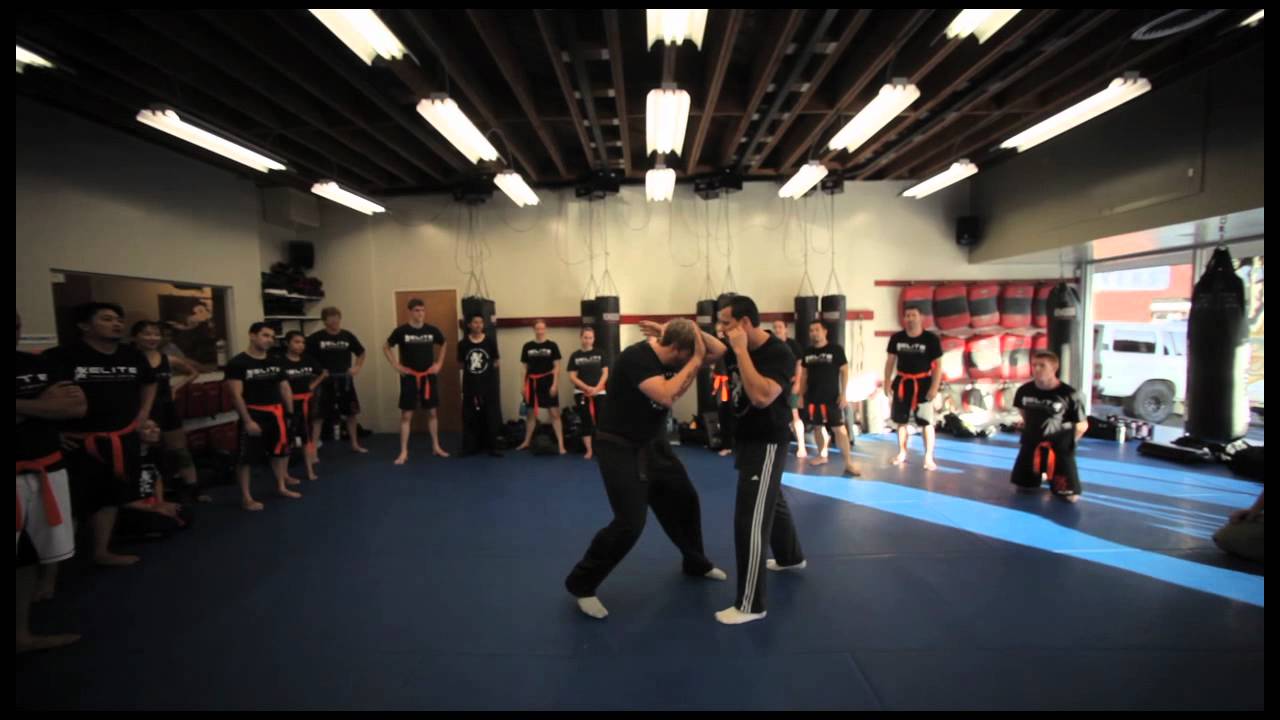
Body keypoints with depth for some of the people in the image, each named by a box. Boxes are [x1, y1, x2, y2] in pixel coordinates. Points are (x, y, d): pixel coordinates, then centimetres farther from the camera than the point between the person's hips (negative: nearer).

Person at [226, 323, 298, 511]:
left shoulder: (275, 361, 10)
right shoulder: (238, 363, -11)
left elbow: (285, 388, 13)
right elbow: (236, 395, -15)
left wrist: (290, 413, 7)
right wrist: (247, 420, -20)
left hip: (276, 413, 7)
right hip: (254, 414, -7)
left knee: (280, 450, 17)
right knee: (247, 456, 0)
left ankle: (281, 487, 33)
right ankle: (246, 497, 12)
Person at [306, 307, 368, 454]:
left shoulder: (347, 335, 2)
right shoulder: (315, 338, -9)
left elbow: (361, 352, 16)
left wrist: (357, 367, 2)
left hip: (345, 380, 4)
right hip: (324, 381, -4)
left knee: (352, 413, 13)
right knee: (319, 416, -3)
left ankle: (355, 444, 29)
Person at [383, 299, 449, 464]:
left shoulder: (432, 330, -1)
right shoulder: (401, 331, -8)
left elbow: (443, 345, 17)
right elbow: (386, 348, 4)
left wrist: (438, 363, 7)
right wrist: (396, 366, -5)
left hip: (429, 376, 3)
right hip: (409, 377, -2)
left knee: (432, 412, 10)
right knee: (406, 414, 0)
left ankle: (436, 447, 23)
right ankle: (404, 452, 6)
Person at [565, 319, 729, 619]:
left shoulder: (671, 352, -2)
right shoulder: (636, 358, -27)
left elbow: (718, 350, 1)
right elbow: (667, 396, -39)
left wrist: (692, 330, -15)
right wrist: (696, 360, -28)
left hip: (652, 443, 9)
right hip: (619, 448, -9)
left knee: (684, 499, 18)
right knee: (630, 522, -15)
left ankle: (697, 563, 42)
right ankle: (581, 584, 5)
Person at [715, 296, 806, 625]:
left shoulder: (778, 354, -24)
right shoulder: (736, 349, -1)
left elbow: (761, 397, -36)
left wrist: (742, 351, -32)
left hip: (767, 442, -9)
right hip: (747, 437, 9)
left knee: (750, 519, -9)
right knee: (772, 500, 28)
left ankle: (750, 605, 2)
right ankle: (790, 557, 53)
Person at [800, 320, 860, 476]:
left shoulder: (836, 349, -6)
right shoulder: (807, 352, 7)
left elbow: (844, 371, -5)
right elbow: (804, 375, 14)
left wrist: (843, 394, -11)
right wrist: (801, 395, 10)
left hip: (831, 397, -5)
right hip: (812, 397, 5)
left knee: (839, 428, -8)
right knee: (817, 427, 13)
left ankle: (849, 463, -6)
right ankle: (822, 455, 30)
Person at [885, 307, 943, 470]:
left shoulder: (931, 339, -9)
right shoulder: (897, 338, 0)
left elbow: (937, 365, -7)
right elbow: (890, 361, 8)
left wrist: (935, 386, -13)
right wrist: (887, 381, 2)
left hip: (922, 383, -3)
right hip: (902, 383, 4)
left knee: (927, 422, -4)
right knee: (901, 420, 12)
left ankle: (929, 458, 3)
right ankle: (902, 453, 26)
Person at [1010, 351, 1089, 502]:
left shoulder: (1069, 394, -19)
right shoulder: (1025, 390, -6)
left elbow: (1082, 425, -9)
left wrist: (1068, 443, -6)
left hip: (1059, 447, -4)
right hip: (1032, 444, 4)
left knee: (1070, 496, -4)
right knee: (1024, 487, 16)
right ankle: (1043, 477, 47)